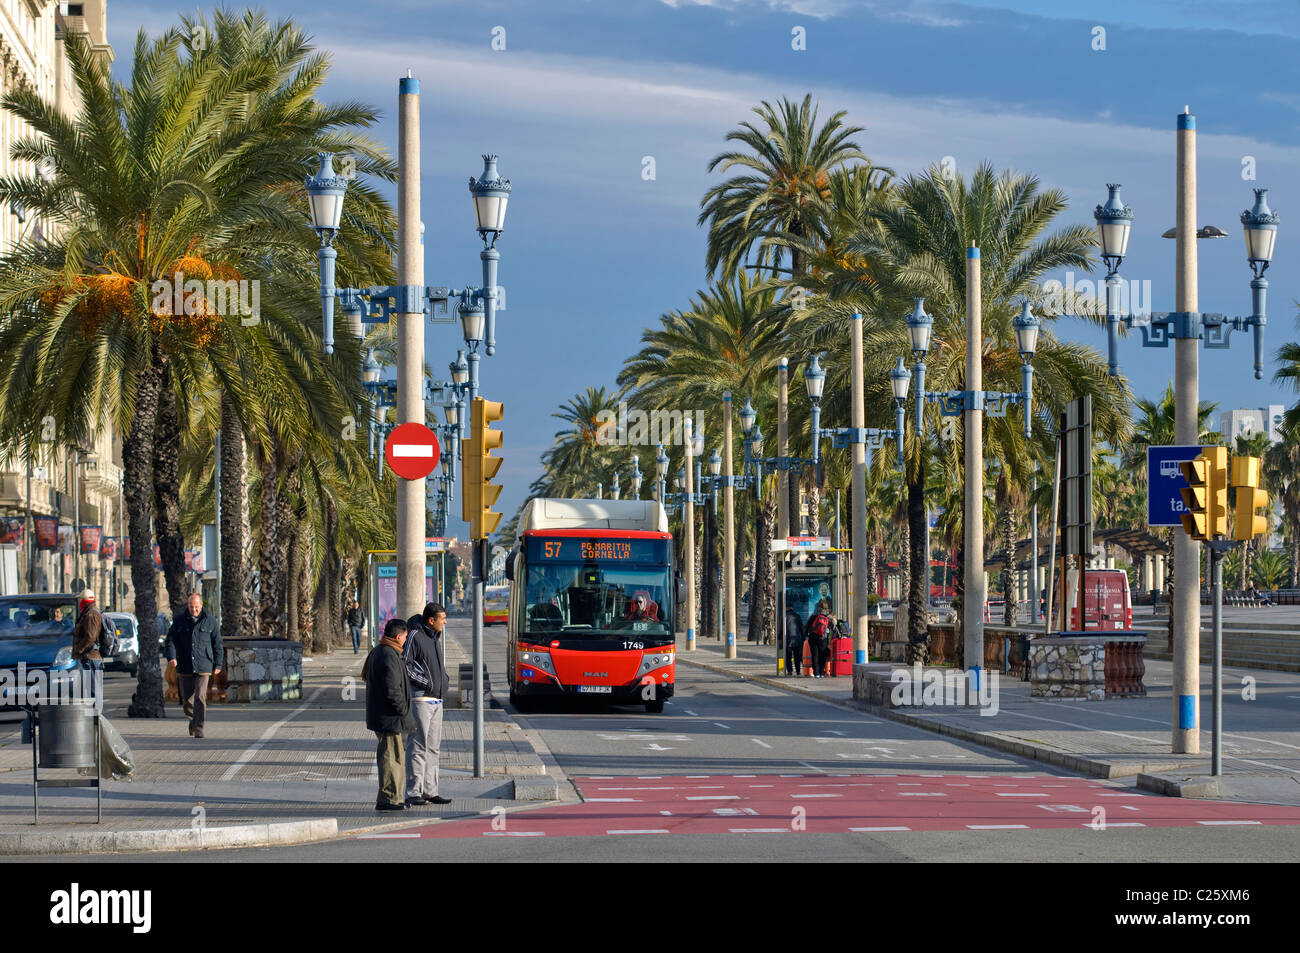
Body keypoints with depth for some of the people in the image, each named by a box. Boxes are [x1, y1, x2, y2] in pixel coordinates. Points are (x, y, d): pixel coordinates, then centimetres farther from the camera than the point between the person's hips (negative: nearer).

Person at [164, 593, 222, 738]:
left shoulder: (210, 622, 5)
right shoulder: (179, 622, 8)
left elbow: (217, 644, 10)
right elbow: (170, 640, 4)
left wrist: (217, 665, 6)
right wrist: (171, 657, -14)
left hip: (203, 667, -2)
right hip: (184, 668, 2)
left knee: (200, 698, -14)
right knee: (187, 701, 8)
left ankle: (198, 728, -14)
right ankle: (194, 719, 33)